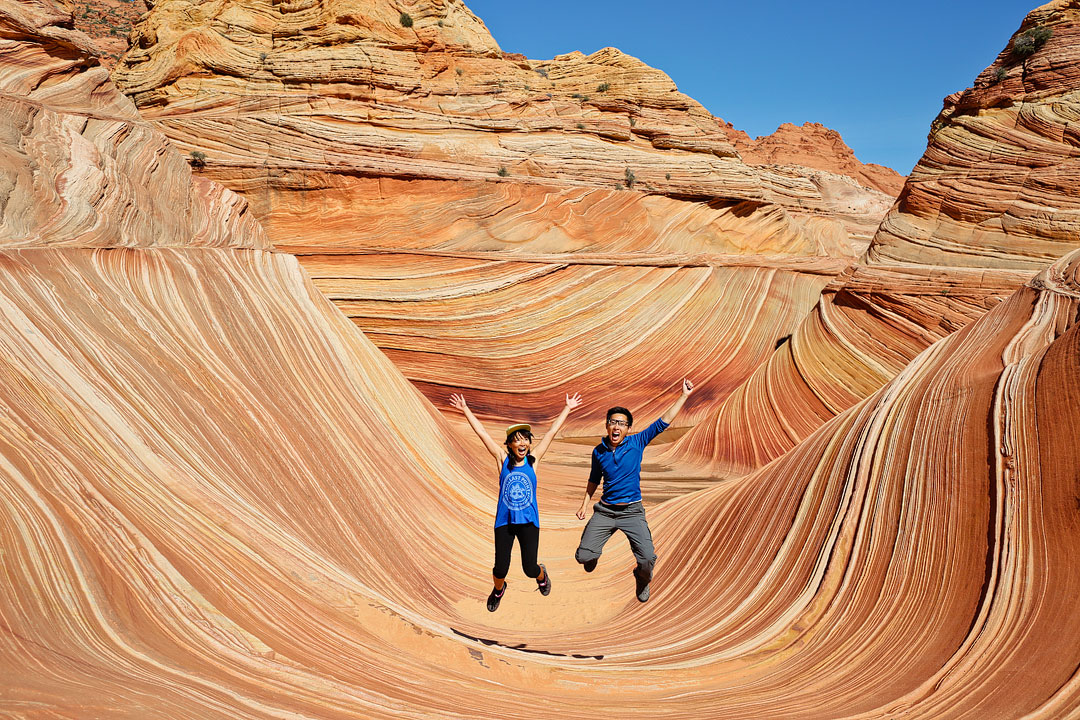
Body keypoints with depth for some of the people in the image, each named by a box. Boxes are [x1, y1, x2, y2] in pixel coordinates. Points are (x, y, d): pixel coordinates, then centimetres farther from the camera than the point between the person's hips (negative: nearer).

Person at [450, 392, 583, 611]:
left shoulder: (533, 460, 0)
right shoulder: (503, 459, -2)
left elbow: (552, 432, 5)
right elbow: (482, 433, -2)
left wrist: (567, 409, 10)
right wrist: (465, 410, -3)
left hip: (528, 521, 0)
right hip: (504, 521, 0)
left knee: (530, 569, -3)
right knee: (501, 569, -3)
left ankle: (541, 574, 36)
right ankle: (498, 590, 34)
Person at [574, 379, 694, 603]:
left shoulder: (637, 443, -4)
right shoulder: (598, 452, 2)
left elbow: (663, 422, -7)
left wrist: (684, 396, -11)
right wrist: (584, 505, 14)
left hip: (632, 511, -2)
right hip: (604, 510, 2)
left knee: (648, 559, -16)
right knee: (583, 556, -6)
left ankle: (642, 579, 23)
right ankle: (593, 555, 35)